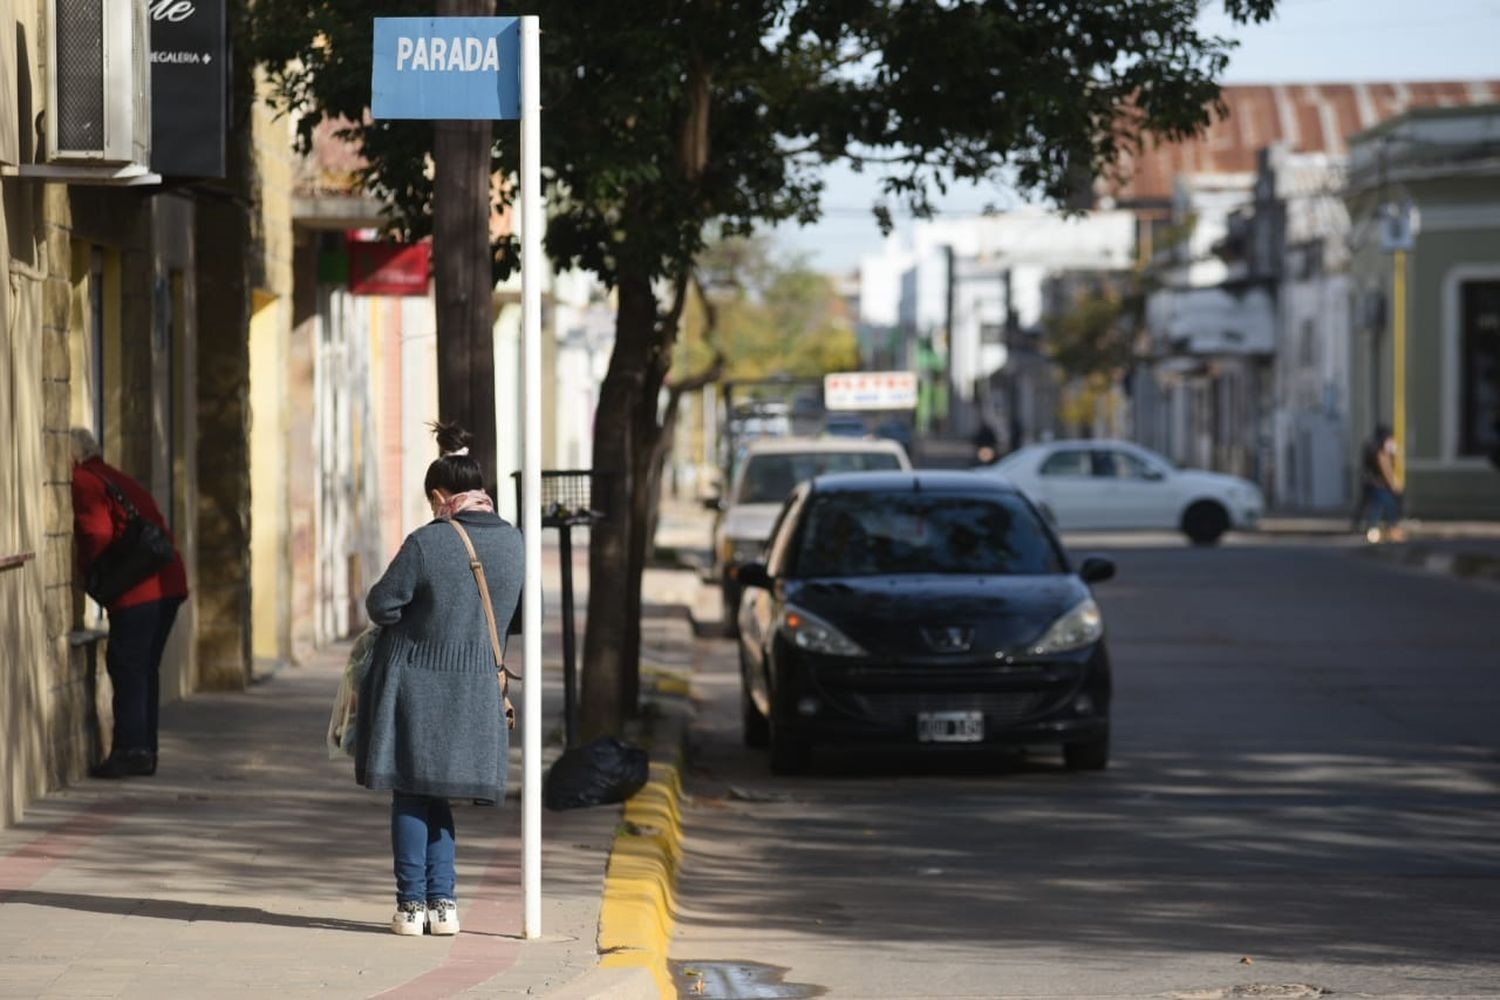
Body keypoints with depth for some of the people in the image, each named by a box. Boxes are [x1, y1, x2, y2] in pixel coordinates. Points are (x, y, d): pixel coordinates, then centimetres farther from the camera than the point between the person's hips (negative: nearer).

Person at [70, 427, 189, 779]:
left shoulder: (84, 483, -3)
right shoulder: (118, 479, 25)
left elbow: (97, 539, -12)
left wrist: (91, 578, 2)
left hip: (135, 589, -9)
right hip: (169, 582, 9)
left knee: (126, 667, -6)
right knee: (145, 667, 13)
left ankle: (131, 748, -11)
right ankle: (144, 750, 15)